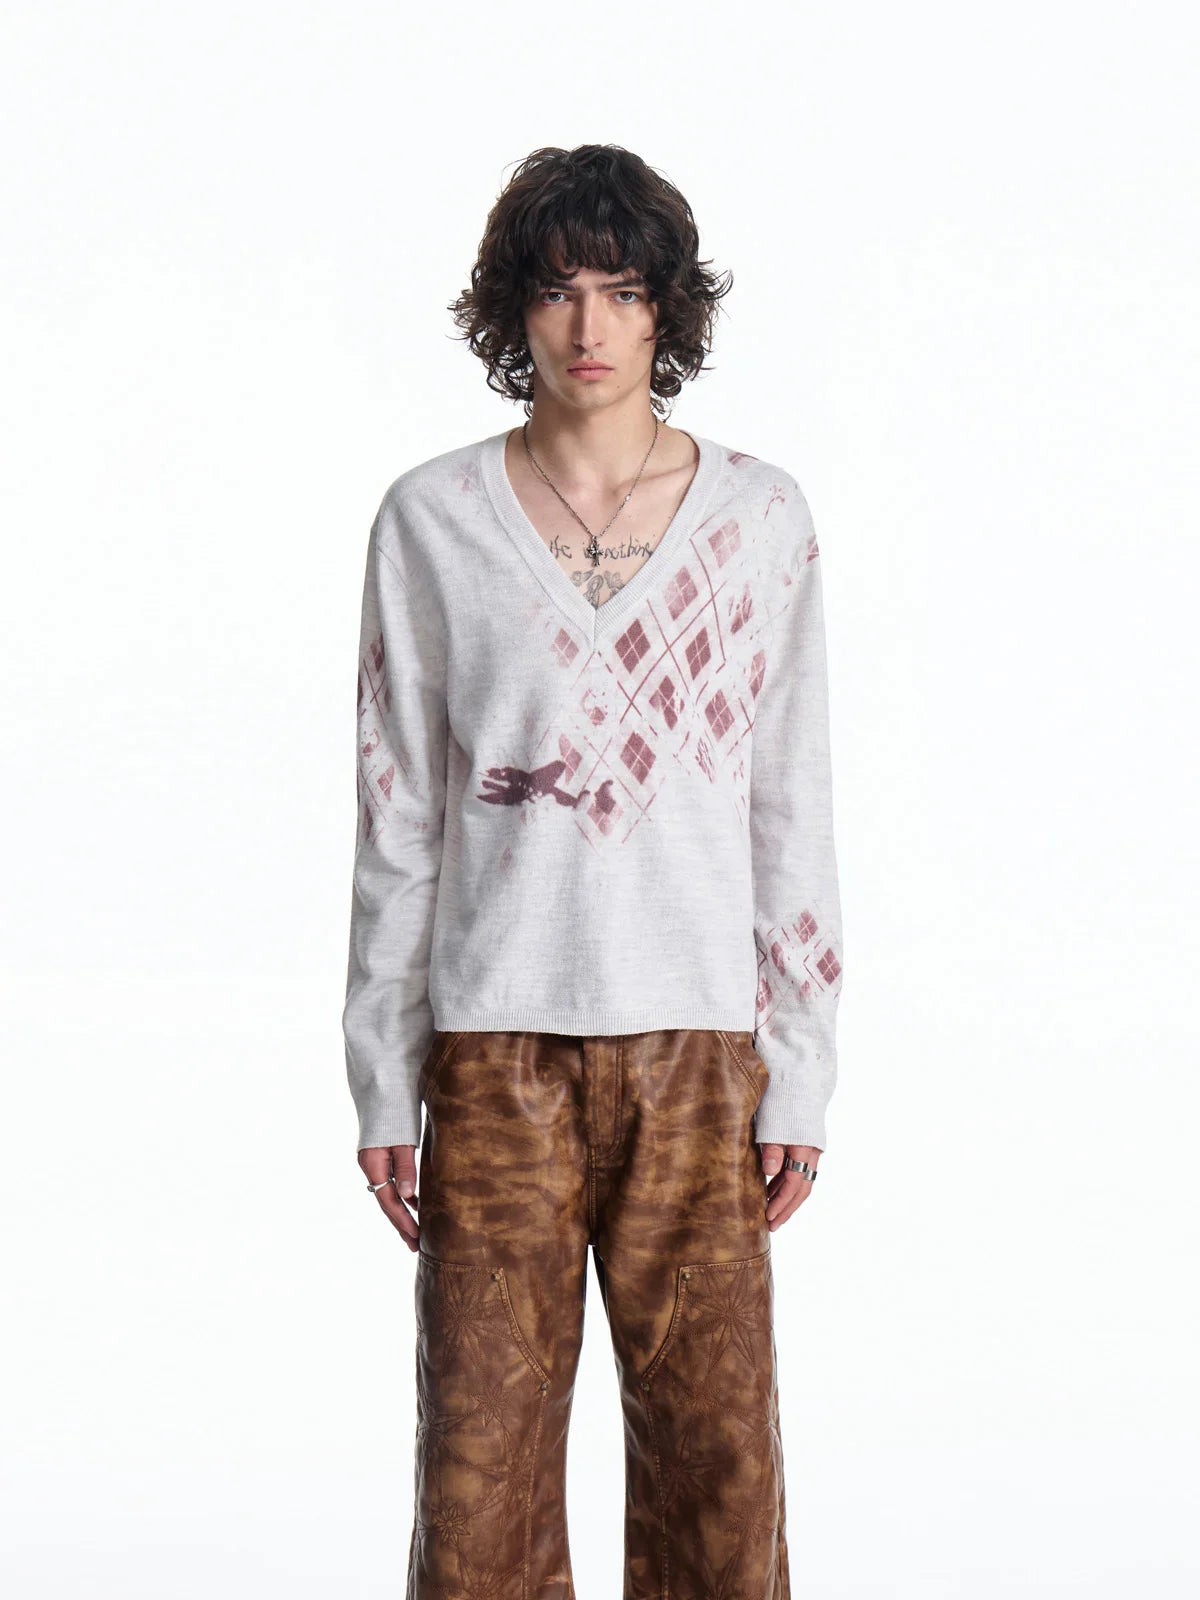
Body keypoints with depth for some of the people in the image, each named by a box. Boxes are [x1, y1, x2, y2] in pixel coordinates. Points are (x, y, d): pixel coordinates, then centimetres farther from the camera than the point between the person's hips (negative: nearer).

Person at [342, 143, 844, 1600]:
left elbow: (792, 813, 6)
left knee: (714, 1439, 3)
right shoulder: (430, 519, 4)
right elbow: (397, 819, 6)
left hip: (695, 1043, 1)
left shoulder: (759, 518, 6)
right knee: (482, 1439, 2)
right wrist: (382, 1089, 3)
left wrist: (797, 1083, 2)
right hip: (495, 1044, 0)